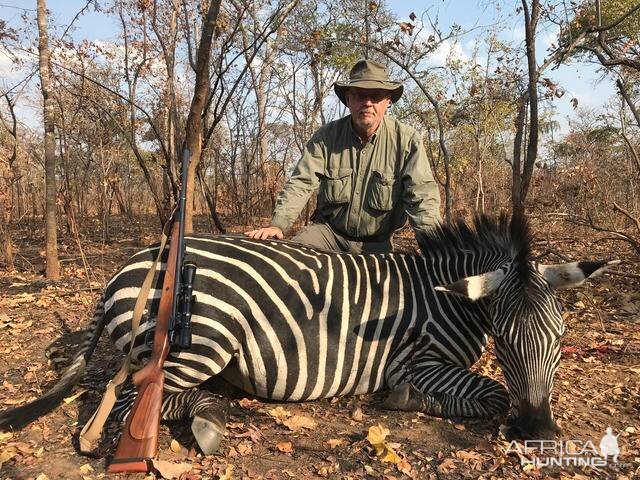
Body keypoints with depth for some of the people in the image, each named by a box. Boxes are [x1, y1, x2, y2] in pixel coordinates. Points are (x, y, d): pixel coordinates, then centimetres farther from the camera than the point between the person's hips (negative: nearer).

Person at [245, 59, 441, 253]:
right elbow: (301, 183, -11)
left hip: (376, 244, 0)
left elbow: (421, 193, -15)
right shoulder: (326, 136, -4)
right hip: (328, 230, 0)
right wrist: (277, 224, -26)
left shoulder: (407, 140, -8)